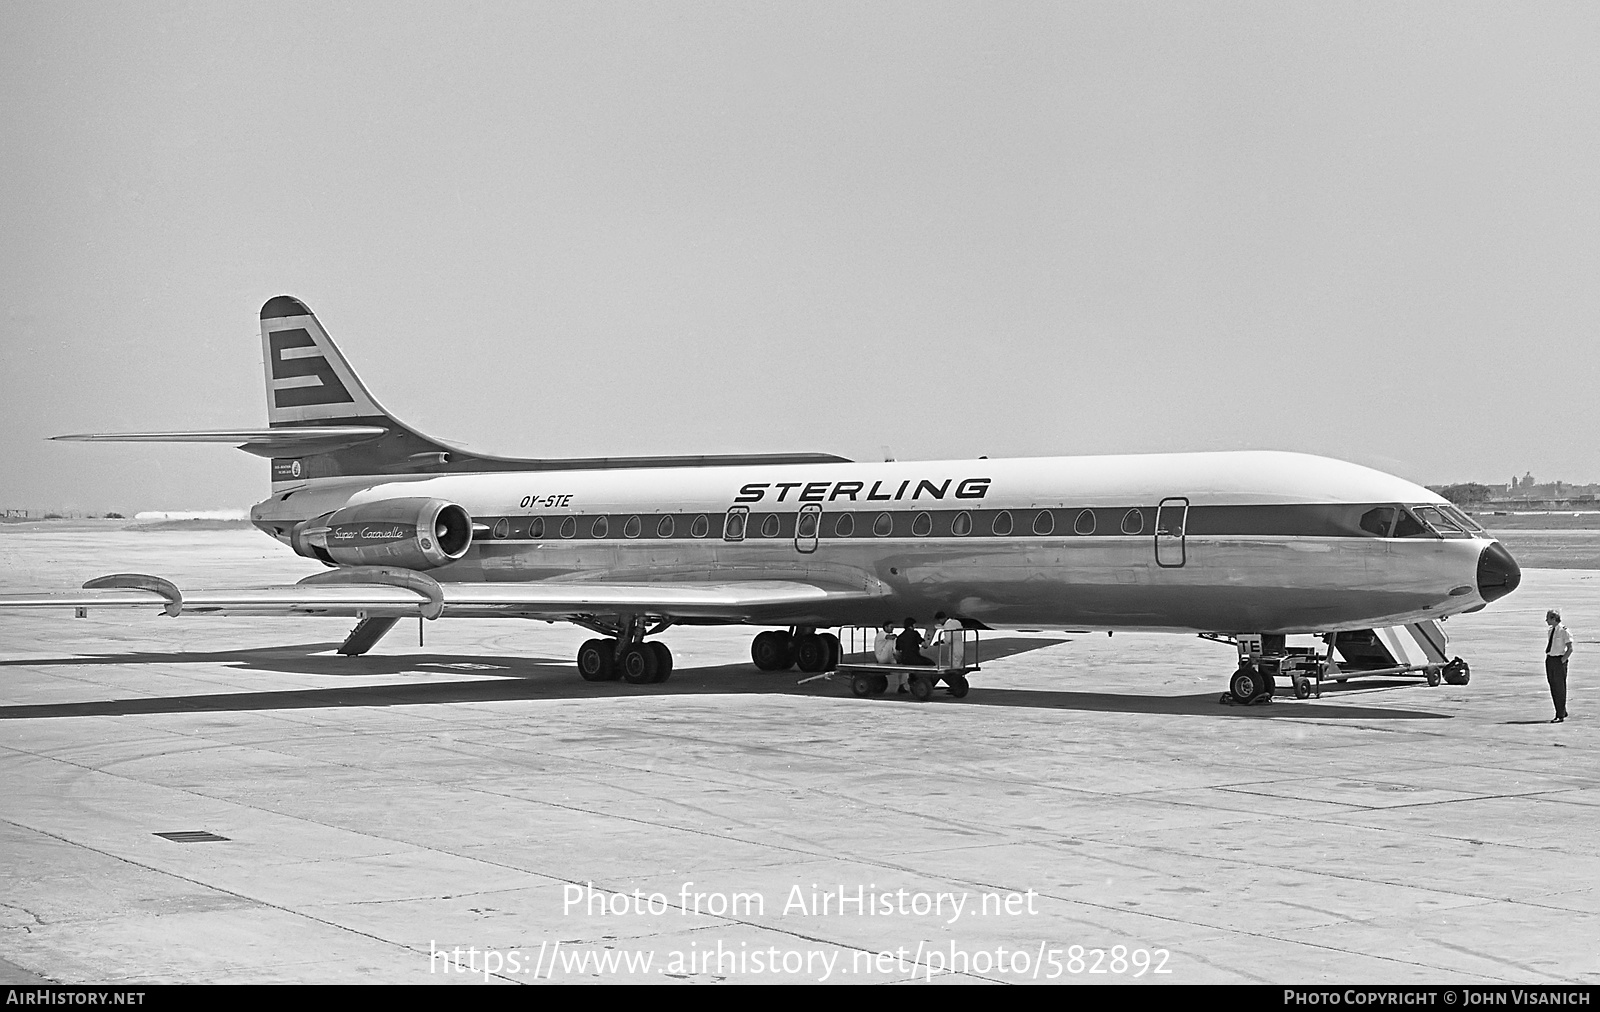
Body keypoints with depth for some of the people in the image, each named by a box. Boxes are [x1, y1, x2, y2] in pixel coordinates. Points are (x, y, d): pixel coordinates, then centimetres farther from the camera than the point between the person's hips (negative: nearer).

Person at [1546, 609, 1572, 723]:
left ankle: (1560, 715, 3)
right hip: (1549, 660, 8)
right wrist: (1548, 659, 13)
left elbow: (1570, 649, -12)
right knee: (1553, 688, 11)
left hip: (1559, 660, -8)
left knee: (1560, 688, -2)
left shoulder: (1564, 631, -12)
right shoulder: (1551, 630, 10)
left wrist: (1562, 661, -15)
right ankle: (1562, 712, 25)